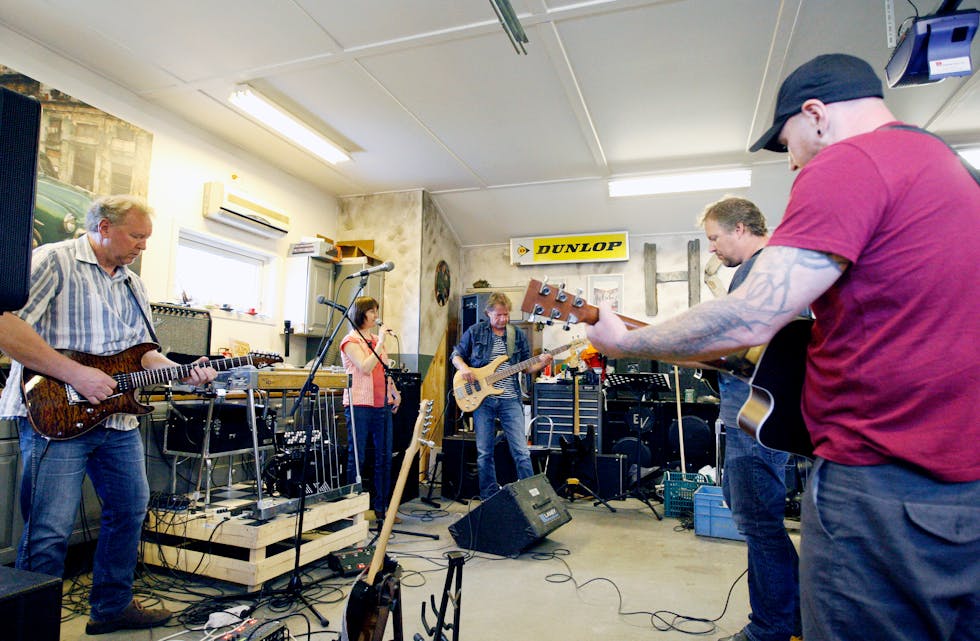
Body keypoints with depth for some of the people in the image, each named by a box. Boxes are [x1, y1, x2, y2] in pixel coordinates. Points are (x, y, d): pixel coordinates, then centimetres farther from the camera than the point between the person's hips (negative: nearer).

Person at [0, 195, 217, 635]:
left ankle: (112, 607, 32)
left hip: (119, 419, 8)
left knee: (130, 510, 15)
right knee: (50, 532, -5)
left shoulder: (134, 286, 16)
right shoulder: (53, 261, -8)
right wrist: (75, 374, -22)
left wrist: (183, 371, 0)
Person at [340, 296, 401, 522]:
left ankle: (381, 506, 16)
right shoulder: (351, 340, -4)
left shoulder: (377, 339, 18)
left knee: (384, 457, 7)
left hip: (382, 404, 7)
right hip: (359, 404, -7)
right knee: (357, 458, 1)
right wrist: (380, 342, -14)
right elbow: (365, 368, -17)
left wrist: (395, 393, 12)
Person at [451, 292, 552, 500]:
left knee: (521, 452, -2)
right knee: (484, 452, 7)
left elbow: (526, 367, 11)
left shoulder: (518, 334, 7)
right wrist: (464, 368, -10)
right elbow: (456, 354, 10)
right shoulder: (474, 331, 3)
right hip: (482, 398, 0)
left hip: (510, 399, 1)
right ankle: (489, 498, 19)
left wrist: (541, 363, -9)